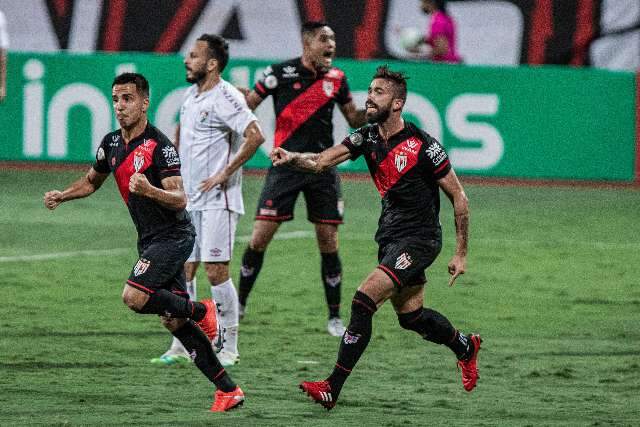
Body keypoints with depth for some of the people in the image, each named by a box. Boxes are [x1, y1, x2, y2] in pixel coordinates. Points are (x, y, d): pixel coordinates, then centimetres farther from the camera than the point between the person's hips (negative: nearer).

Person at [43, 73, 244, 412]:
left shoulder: (160, 146, -17)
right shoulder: (111, 143, 7)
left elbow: (179, 199, -22)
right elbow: (92, 181, 24)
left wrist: (149, 190, -40)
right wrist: (61, 196, 7)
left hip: (173, 236, -8)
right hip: (149, 240, 8)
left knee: (134, 296, -25)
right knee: (174, 322, 3)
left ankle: (200, 310, -1)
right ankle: (228, 391, 7)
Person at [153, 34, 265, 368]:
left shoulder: (225, 98, -14)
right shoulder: (191, 96, 13)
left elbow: (255, 136, -25)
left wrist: (225, 174, -20)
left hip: (217, 200, -8)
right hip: (189, 200, 9)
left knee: (216, 271, -9)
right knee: (183, 271, 7)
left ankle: (228, 348, -1)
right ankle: (182, 346, 13)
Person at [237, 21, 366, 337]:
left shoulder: (336, 78, 5)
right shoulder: (280, 73, -5)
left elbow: (354, 119, 15)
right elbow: (247, 106, 1)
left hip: (322, 168, 2)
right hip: (286, 166, -2)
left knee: (328, 243, 1)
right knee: (260, 237, -5)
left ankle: (334, 317, 11)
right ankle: (239, 304, 14)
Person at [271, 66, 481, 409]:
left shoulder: (422, 146, -16)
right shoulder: (367, 137, 1)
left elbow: (458, 197, -9)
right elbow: (322, 161, -10)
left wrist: (461, 254, -8)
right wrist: (293, 159, -32)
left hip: (419, 238, -8)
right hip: (390, 236, 8)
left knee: (363, 301, -19)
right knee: (411, 316, 18)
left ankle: (333, 387, -18)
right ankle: (465, 346, 46)